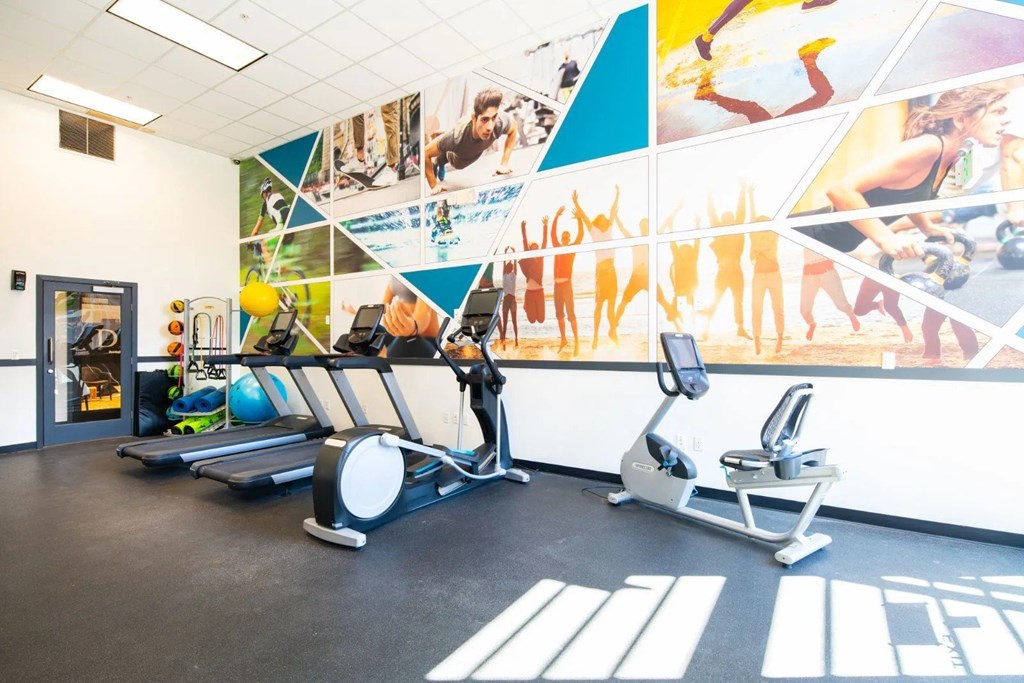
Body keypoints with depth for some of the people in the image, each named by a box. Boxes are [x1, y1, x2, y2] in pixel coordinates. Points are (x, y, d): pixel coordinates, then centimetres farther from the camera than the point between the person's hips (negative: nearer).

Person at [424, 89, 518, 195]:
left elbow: (513, 129, -18)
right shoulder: (456, 136, -51)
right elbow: (425, 153, -36)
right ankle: (436, 162, 59)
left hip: (475, 155, 4)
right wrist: (434, 186, -31)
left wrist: (504, 164, -21)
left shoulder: (500, 121, -44)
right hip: (455, 157, -4)